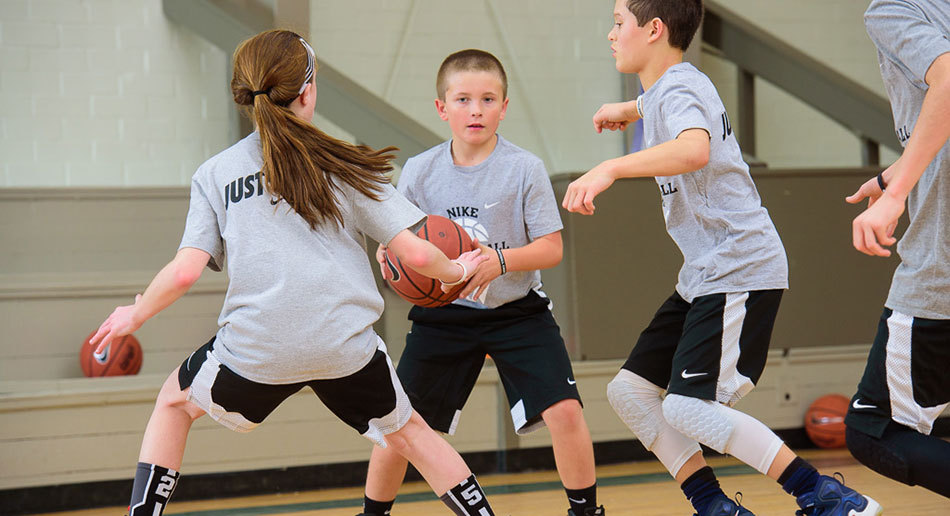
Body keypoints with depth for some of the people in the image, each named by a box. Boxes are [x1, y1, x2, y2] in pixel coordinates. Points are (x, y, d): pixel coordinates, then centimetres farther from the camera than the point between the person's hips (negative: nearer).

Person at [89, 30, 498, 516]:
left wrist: (135, 314, 18)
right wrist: (457, 270, 23)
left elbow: (185, 272, -1)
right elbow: (416, 254, 2)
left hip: (255, 347, 0)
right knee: (408, 432, 25)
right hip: (347, 344, 0)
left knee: (174, 403, 28)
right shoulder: (345, 165, 6)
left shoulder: (214, 174, 8)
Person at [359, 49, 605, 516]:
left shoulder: (524, 169, -12)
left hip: (516, 311, -2)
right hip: (444, 313, 2)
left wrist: (501, 260, -30)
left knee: (564, 410, -16)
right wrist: (388, 254, -18)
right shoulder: (419, 171, -5)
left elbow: (551, 249, -12)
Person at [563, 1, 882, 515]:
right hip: (703, 275, 10)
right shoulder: (665, 89, 14)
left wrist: (609, 169, -48)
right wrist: (628, 110, 54)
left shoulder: (678, 90, -16)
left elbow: (694, 149, -41)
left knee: (687, 409, -19)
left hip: (740, 272, -10)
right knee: (629, 389, 7)